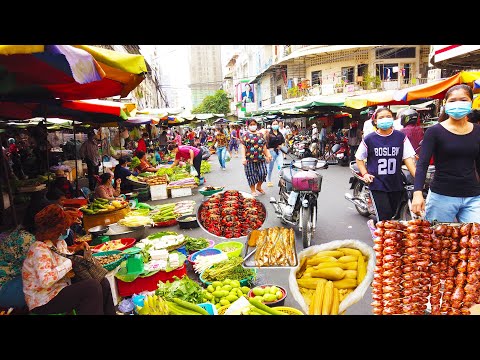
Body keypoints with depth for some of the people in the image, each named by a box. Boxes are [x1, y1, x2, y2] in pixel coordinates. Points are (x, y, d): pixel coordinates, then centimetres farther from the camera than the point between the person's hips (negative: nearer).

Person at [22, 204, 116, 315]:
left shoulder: (59, 242, 3)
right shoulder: (39, 250, -23)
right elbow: (45, 281, -35)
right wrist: (69, 262, -26)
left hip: (62, 286, 9)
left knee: (103, 282, -2)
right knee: (92, 286, -25)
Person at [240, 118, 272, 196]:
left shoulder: (260, 134, 13)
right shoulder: (245, 135, -1)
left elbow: (264, 146, 18)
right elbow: (243, 147, -7)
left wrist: (267, 155, 16)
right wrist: (243, 158, -17)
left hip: (261, 158, 4)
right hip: (250, 159, -4)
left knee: (263, 173, 4)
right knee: (251, 175, 2)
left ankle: (259, 187, 28)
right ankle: (253, 190, 17)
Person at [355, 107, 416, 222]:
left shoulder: (401, 137, 3)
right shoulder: (369, 139, -2)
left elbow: (408, 158, 0)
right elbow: (359, 158, 9)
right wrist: (365, 174, -5)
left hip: (396, 185, 3)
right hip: (377, 185, -3)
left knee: (393, 217, 15)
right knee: (384, 219, -9)